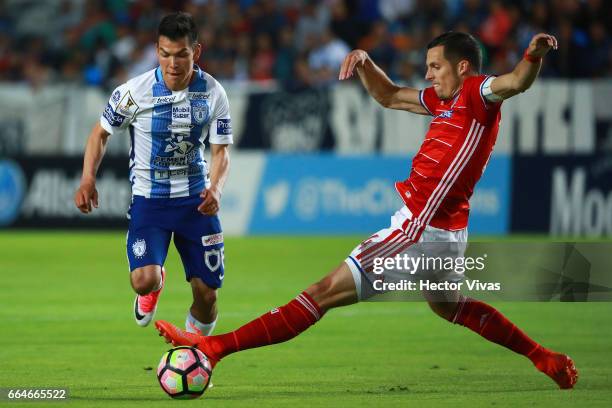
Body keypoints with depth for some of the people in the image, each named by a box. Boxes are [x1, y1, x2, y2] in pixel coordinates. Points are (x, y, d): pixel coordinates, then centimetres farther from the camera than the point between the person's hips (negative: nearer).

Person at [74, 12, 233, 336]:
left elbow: (221, 151, -2)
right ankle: (155, 284, 17)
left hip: (195, 199, 2)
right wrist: (88, 181, -14)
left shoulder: (213, 93, -8)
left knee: (206, 293, 0)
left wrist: (215, 189, -23)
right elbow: (101, 133, 1)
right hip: (149, 198, -2)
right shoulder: (135, 91, -14)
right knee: (143, 280, -22)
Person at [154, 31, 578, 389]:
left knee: (325, 292, -10)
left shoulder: (477, 93, -12)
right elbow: (389, 96, 25)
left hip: (421, 230, -10)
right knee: (452, 308, 35)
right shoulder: (444, 100, 13)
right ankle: (546, 359, 38)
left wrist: (534, 55, -54)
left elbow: (515, 83, -33)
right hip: (444, 233, 10)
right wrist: (364, 62, 7)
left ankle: (212, 347, -11)